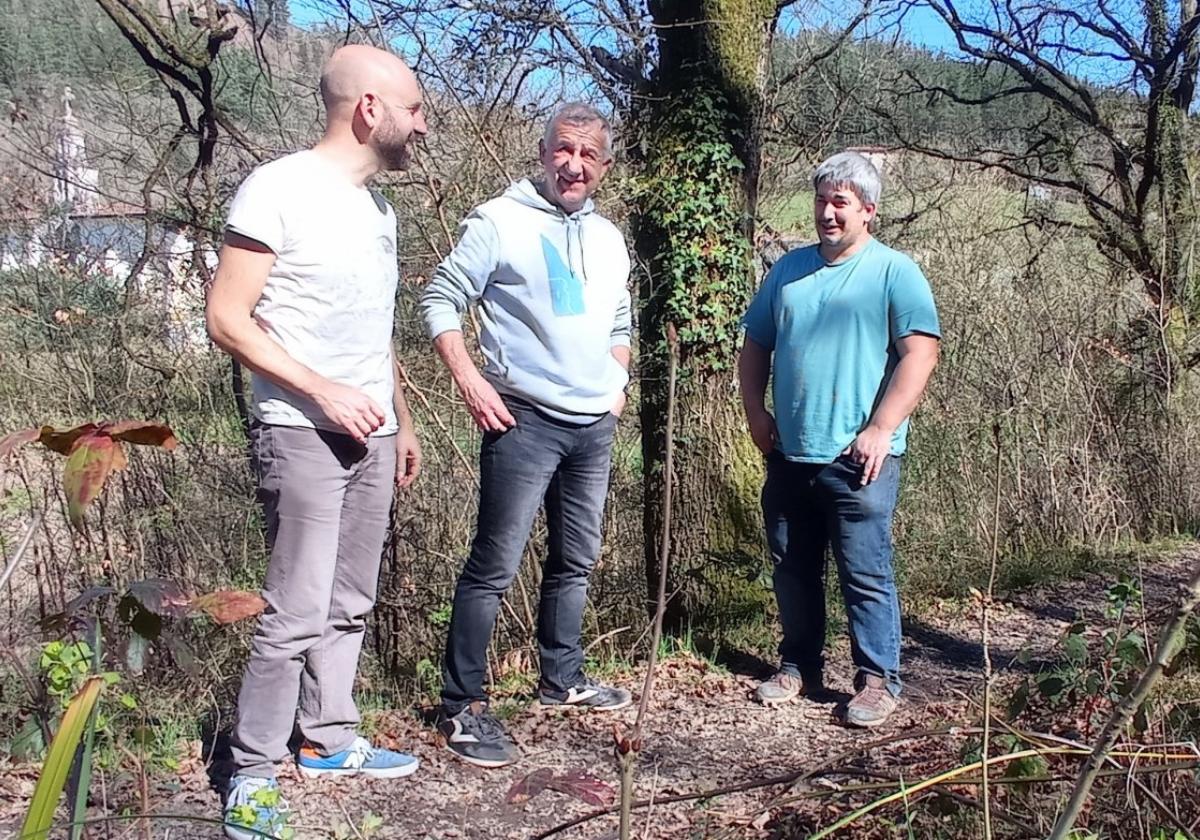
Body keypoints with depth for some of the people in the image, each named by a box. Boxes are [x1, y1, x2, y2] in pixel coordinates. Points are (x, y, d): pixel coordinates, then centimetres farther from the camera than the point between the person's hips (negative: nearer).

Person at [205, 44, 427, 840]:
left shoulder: (377, 206, 13)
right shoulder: (277, 190, -11)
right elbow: (227, 319, -14)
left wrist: (403, 420, 19)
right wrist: (324, 392, -19)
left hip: (372, 435, 8)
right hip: (304, 436, -8)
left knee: (350, 604, 13)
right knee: (298, 611, -8)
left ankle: (329, 740, 27)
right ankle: (253, 773, 6)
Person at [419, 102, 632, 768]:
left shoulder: (609, 239, 15)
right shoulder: (499, 223, -7)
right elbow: (440, 300, -9)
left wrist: (617, 384, 13)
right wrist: (469, 380, -18)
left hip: (595, 426, 7)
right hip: (523, 421, -7)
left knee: (576, 562, 16)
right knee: (494, 566, -6)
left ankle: (561, 678, 32)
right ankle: (463, 706, 2)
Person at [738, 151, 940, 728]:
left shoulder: (894, 273, -2)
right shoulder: (789, 269, 14)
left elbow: (920, 353, -10)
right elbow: (755, 345, 19)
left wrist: (881, 429, -16)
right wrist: (755, 410, 5)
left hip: (857, 459, -5)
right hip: (788, 454, 6)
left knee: (866, 575, -1)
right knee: (792, 570, 13)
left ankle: (878, 680, 11)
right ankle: (799, 665, 28)